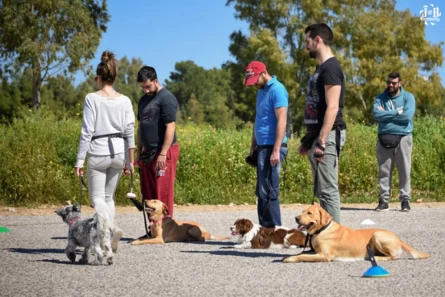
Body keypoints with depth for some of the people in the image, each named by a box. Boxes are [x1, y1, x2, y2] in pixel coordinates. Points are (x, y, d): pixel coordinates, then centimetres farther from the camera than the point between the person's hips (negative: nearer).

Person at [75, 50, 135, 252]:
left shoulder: (92, 99, -7)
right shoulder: (124, 101, 3)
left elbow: (87, 131, -9)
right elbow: (129, 132, 4)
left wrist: (80, 160, -5)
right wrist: (130, 161, 11)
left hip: (98, 153, -4)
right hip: (118, 152, 4)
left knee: (97, 197, 2)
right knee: (109, 196, 16)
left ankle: (112, 227, -24)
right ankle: (108, 240, 12)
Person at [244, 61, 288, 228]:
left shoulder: (276, 90, -12)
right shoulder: (261, 90, 17)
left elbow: (282, 121, -19)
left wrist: (276, 150, -23)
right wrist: (253, 146, 19)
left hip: (271, 147, -9)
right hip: (262, 147, 9)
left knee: (268, 192, -8)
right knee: (262, 192, 10)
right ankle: (266, 228, 15)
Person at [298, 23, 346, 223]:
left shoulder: (330, 68, -13)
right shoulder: (321, 68, 18)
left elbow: (332, 108, -20)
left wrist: (321, 141, -24)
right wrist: (308, 139, 22)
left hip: (328, 135, -10)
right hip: (318, 136, 10)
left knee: (328, 189, -10)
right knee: (322, 190, 12)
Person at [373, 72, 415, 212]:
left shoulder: (408, 97, 3)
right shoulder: (380, 98, 9)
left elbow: (408, 116, -13)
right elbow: (376, 114, -8)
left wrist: (386, 114, -6)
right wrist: (396, 112, -10)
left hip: (403, 137, -2)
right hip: (384, 138, 2)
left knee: (404, 170, -2)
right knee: (384, 170, 0)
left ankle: (405, 200, 2)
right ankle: (383, 200, 3)